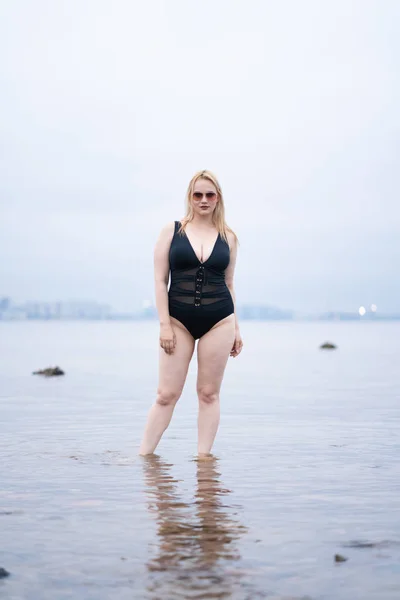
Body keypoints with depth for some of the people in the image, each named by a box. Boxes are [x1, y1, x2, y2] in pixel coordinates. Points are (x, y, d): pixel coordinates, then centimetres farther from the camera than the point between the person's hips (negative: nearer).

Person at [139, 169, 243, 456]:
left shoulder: (228, 237, 8)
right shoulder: (172, 230, 3)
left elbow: (229, 284, 14)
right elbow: (160, 280, 0)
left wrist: (236, 328, 12)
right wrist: (164, 324, -7)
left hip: (219, 321, 2)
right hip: (178, 320, -1)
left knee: (209, 393, 5)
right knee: (167, 394, -3)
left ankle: (203, 457, 11)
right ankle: (144, 455, 4)